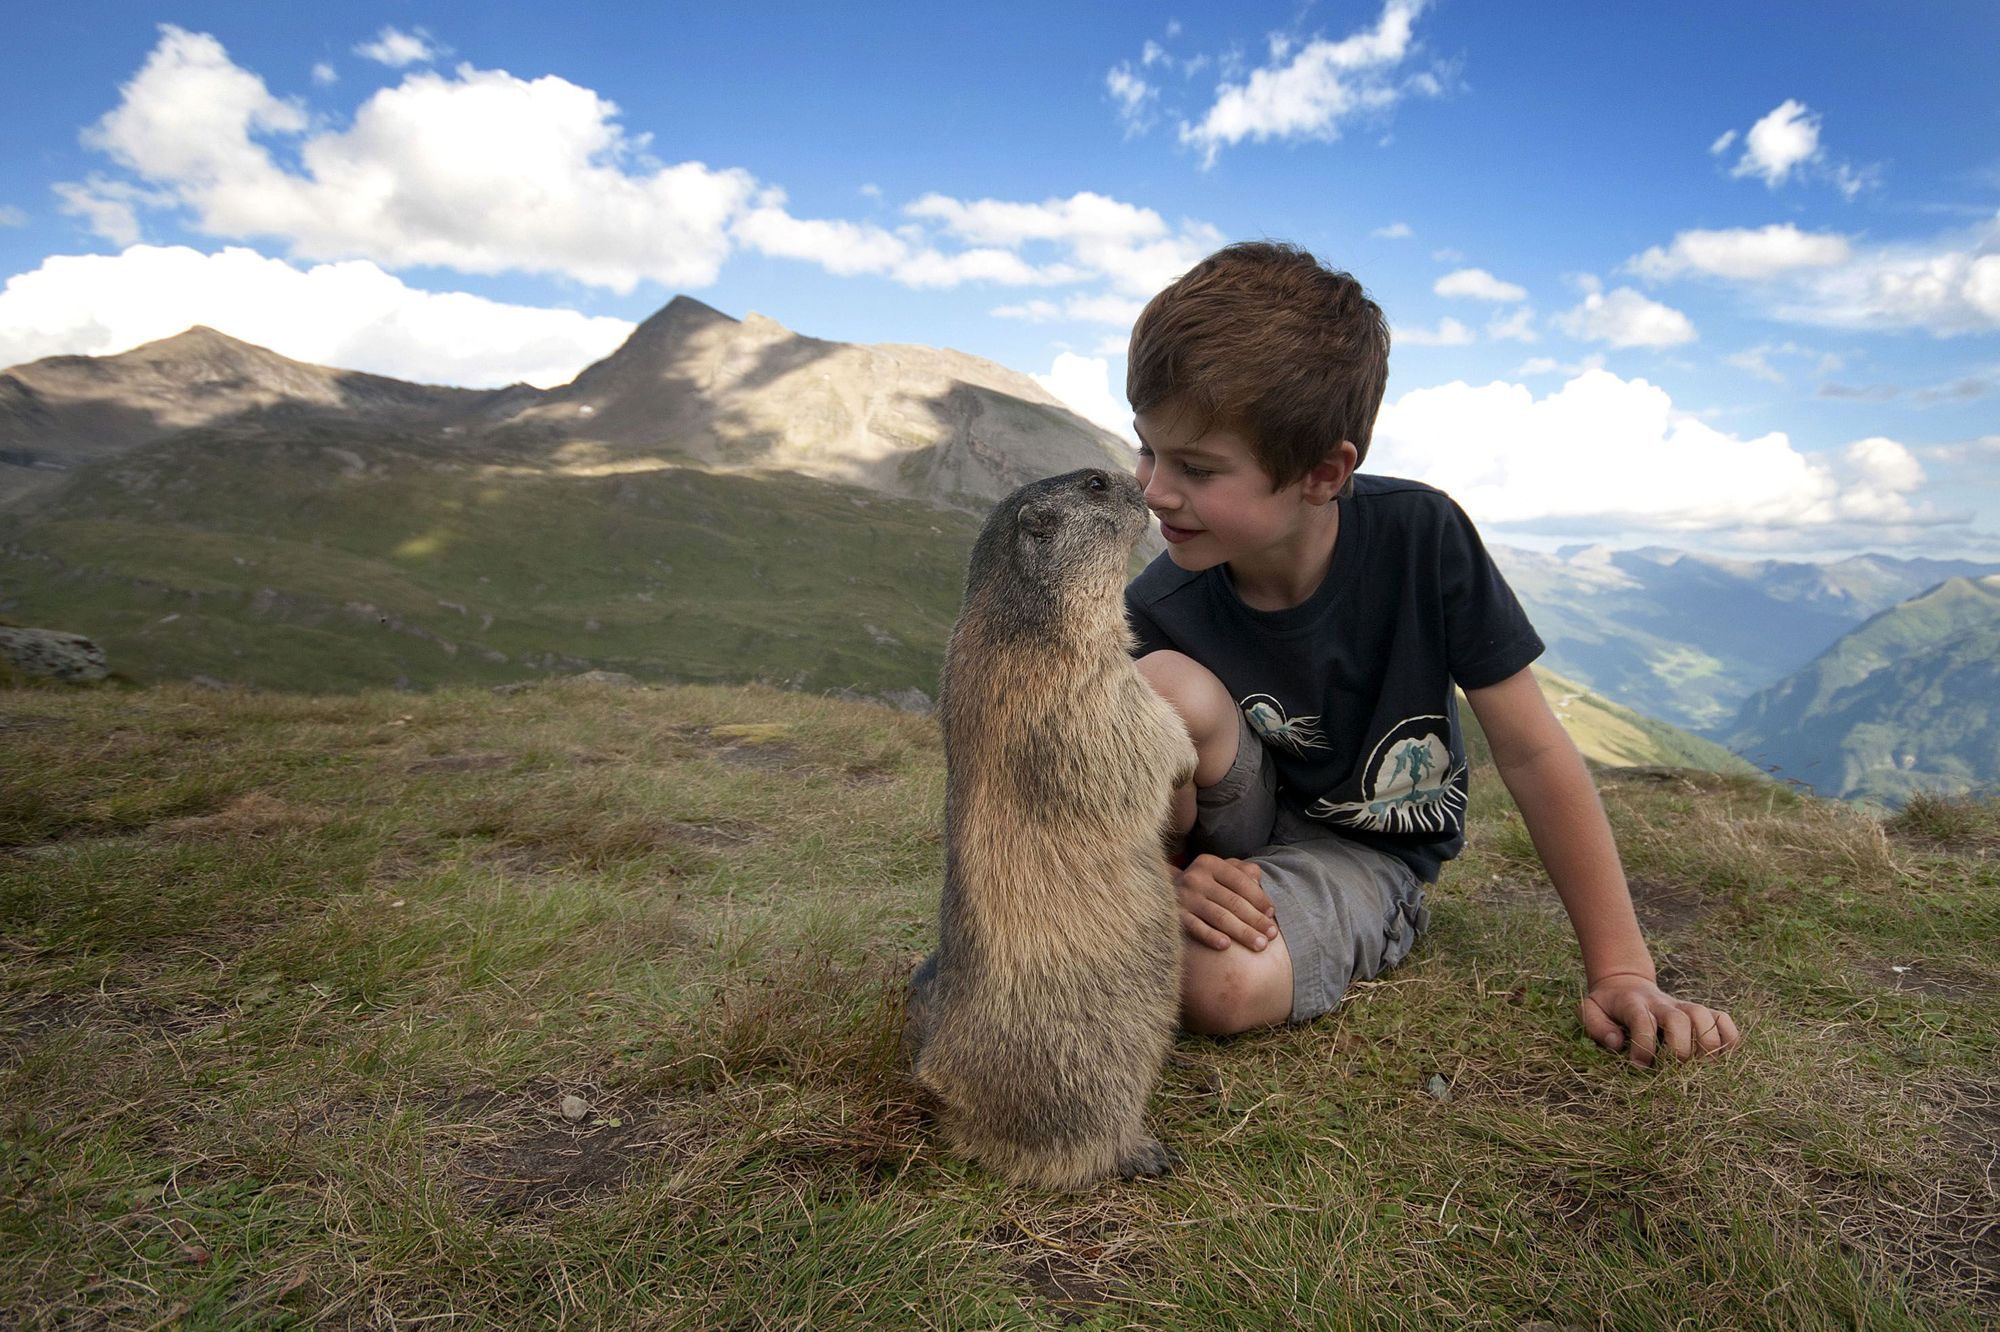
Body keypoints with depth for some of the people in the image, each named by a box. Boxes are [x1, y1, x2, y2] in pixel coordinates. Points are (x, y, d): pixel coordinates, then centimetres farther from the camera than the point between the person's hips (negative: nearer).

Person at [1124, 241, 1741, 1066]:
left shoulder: (1422, 538, -22)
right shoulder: (1159, 611, -20)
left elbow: (1532, 753, -15)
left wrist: (1622, 971, -12)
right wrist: (1170, 883, -33)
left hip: (1365, 849, -2)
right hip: (1232, 824, 2)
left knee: (1225, 987, -35)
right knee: (1161, 688, -33)